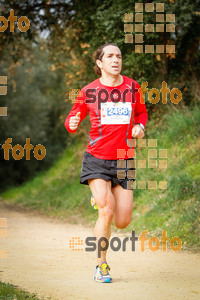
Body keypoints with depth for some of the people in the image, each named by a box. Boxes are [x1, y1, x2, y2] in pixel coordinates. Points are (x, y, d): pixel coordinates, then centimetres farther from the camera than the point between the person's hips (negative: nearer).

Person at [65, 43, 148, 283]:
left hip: (124, 161, 3)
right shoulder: (89, 91, -1)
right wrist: (72, 124, -16)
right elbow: (73, 119, 8)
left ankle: (105, 199, 36)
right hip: (97, 159, -3)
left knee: (122, 222, -2)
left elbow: (141, 112, 22)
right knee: (106, 212, -17)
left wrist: (139, 126, 0)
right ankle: (101, 266, 1)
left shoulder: (132, 87, 6)